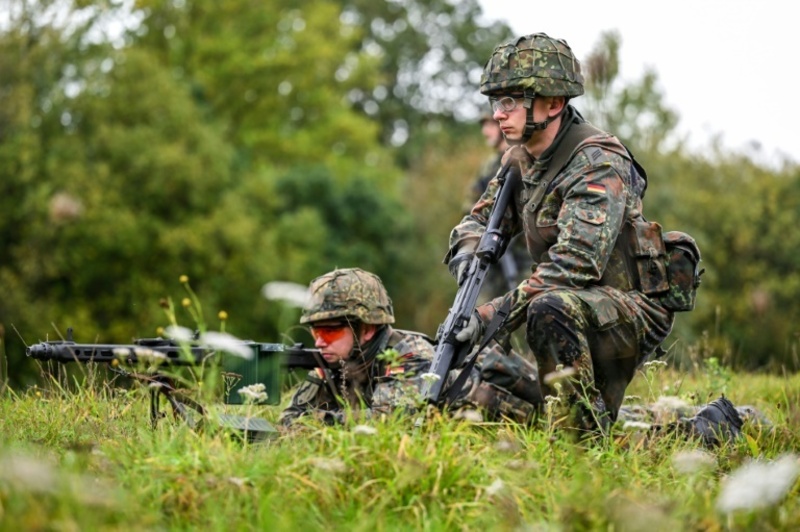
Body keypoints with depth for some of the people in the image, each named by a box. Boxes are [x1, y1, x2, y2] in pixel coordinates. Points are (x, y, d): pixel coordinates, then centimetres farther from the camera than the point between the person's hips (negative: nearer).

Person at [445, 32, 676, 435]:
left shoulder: (597, 164, -22)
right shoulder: (520, 160, 5)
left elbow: (575, 262, -32)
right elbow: (481, 218, 13)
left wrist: (493, 313, -37)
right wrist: (468, 254, -13)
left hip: (634, 311, -10)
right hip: (580, 308, 10)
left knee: (551, 307, -37)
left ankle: (588, 435, -23)